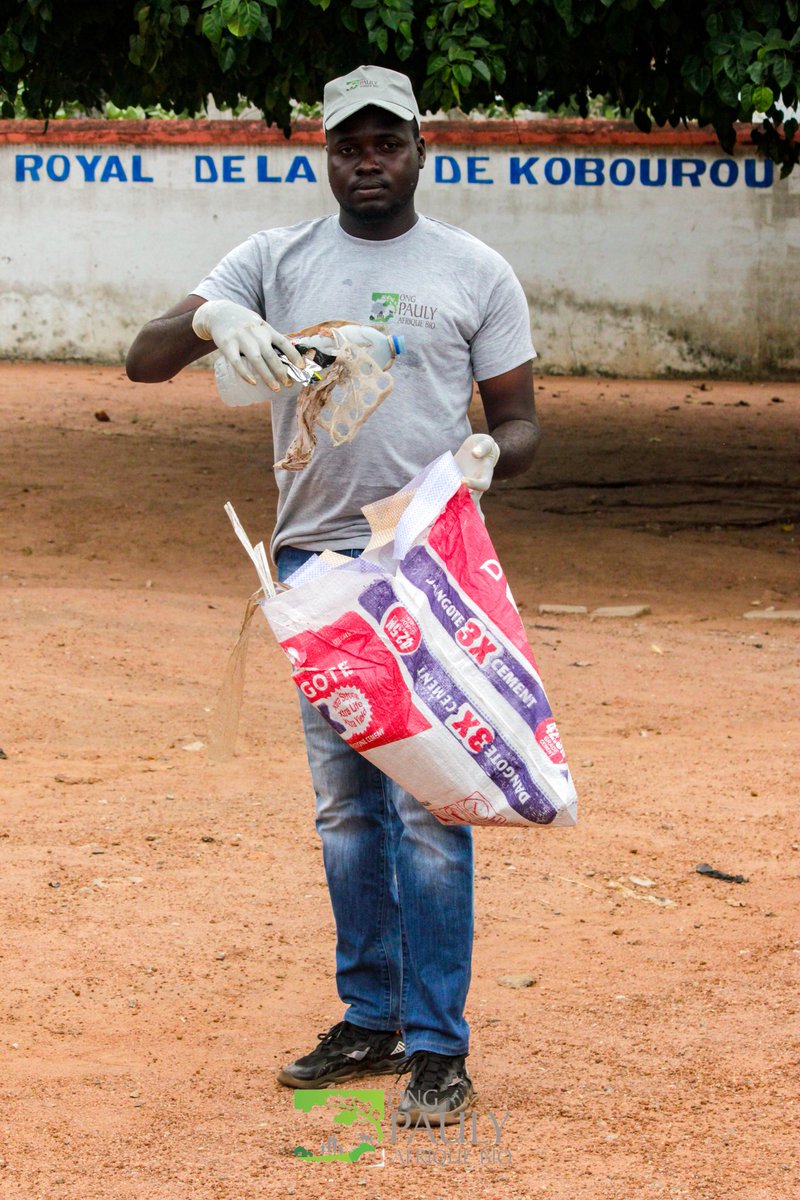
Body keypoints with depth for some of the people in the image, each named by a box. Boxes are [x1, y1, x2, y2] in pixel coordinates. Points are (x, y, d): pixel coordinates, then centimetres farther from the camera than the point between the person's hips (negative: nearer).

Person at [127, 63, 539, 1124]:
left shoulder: (476, 273, 4)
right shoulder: (276, 260, 7)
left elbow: (519, 418, 8)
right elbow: (144, 360, -2)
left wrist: (488, 454, -16)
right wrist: (209, 319, -24)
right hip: (313, 559, 3)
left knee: (427, 804, -7)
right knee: (345, 805, 11)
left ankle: (439, 1046, -3)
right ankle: (370, 1019, 21)